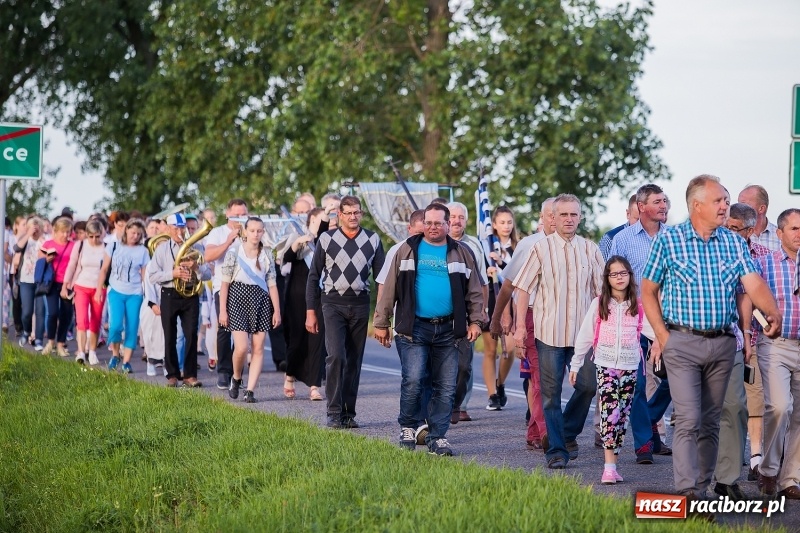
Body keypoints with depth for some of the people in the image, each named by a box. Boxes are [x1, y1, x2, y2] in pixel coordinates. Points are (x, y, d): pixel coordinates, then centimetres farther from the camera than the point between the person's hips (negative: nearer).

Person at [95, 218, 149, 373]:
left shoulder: (143, 251, 4)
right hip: (116, 291, -1)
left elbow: (145, 275, 5)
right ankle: (115, 354, 8)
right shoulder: (113, 247, 3)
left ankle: (126, 362, 6)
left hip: (135, 294, 1)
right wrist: (99, 289, 2)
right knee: (116, 325, -15)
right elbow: (104, 270, 7)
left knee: (132, 328, -3)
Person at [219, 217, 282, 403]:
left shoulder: (267, 255, 9)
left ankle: (250, 390, 1)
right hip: (238, 299, -3)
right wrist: (222, 310, -5)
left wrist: (277, 311, 5)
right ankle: (236, 379, 14)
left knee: (258, 348, -2)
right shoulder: (234, 253, 0)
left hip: (261, 301, 3)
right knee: (241, 347, -14)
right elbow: (225, 283, 0)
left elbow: (272, 285, 10)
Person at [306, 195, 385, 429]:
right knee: (336, 356, -15)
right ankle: (334, 412, -11)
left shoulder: (372, 240, 6)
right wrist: (310, 311, 0)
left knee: (354, 361, 5)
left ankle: (348, 413, 12)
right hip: (333, 304, -2)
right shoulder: (327, 239, 1)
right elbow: (313, 276, 5)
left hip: (360, 305, 2)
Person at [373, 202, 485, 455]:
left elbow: (475, 291, 13)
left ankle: (438, 437, 11)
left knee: (446, 387, 2)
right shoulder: (407, 250, 5)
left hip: (448, 330, 2)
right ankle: (408, 429, 7)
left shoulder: (461, 254, 10)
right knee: (413, 381, -13)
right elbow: (390, 289, 5)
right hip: (414, 328, -2)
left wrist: (475, 321, 3)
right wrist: (382, 323, 3)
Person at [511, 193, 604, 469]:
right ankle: (556, 450, 6)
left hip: (582, 332, 2)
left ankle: (568, 433, 21)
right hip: (548, 331, -2)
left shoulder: (590, 249, 6)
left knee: (587, 385, -3)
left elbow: (601, 289, 11)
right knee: (551, 392, 0)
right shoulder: (541, 248, 0)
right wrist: (520, 326, -2)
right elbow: (523, 288, 2)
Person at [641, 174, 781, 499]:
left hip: (722, 343, 4)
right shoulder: (668, 240, -2)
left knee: (711, 422, 9)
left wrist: (773, 312, -23)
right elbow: (648, 291, 2)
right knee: (688, 420, -13)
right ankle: (686, 493, -16)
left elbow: (754, 283, -3)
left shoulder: (734, 243, 8)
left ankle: (701, 490, 17)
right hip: (682, 342, -4)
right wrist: (662, 335, -6)